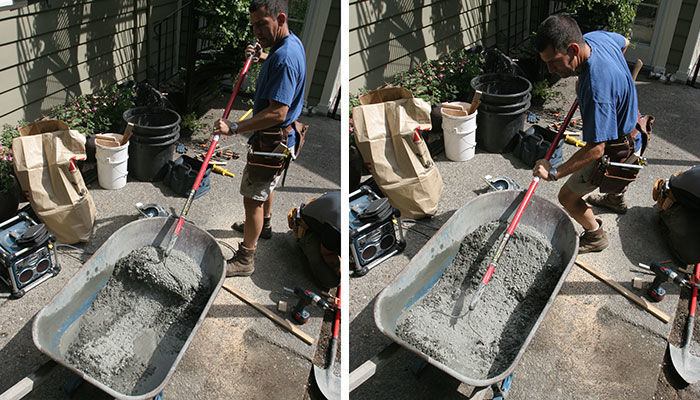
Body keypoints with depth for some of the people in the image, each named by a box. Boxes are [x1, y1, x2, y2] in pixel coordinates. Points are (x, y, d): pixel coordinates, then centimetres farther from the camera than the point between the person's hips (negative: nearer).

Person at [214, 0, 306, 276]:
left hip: (272, 140, -11)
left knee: (252, 197, -2)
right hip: (274, 135, 11)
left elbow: (277, 113, -34)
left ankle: (245, 260, 9)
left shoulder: (285, 58, -28)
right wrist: (262, 59, 11)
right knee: (265, 183, 29)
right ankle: (263, 225, 52)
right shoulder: (290, 44, 4)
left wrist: (234, 128, -31)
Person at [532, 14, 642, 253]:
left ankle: (596, 236, 25)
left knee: (568, 197, 0)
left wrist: (554, 173, -35)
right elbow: (624, 42, 11)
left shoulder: (596, 88, -43)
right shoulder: (596, 37, -16)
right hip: (625, 124, 9)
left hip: (615, 149, -9)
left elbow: (596, 148, -39)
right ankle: (616, 198, 68)